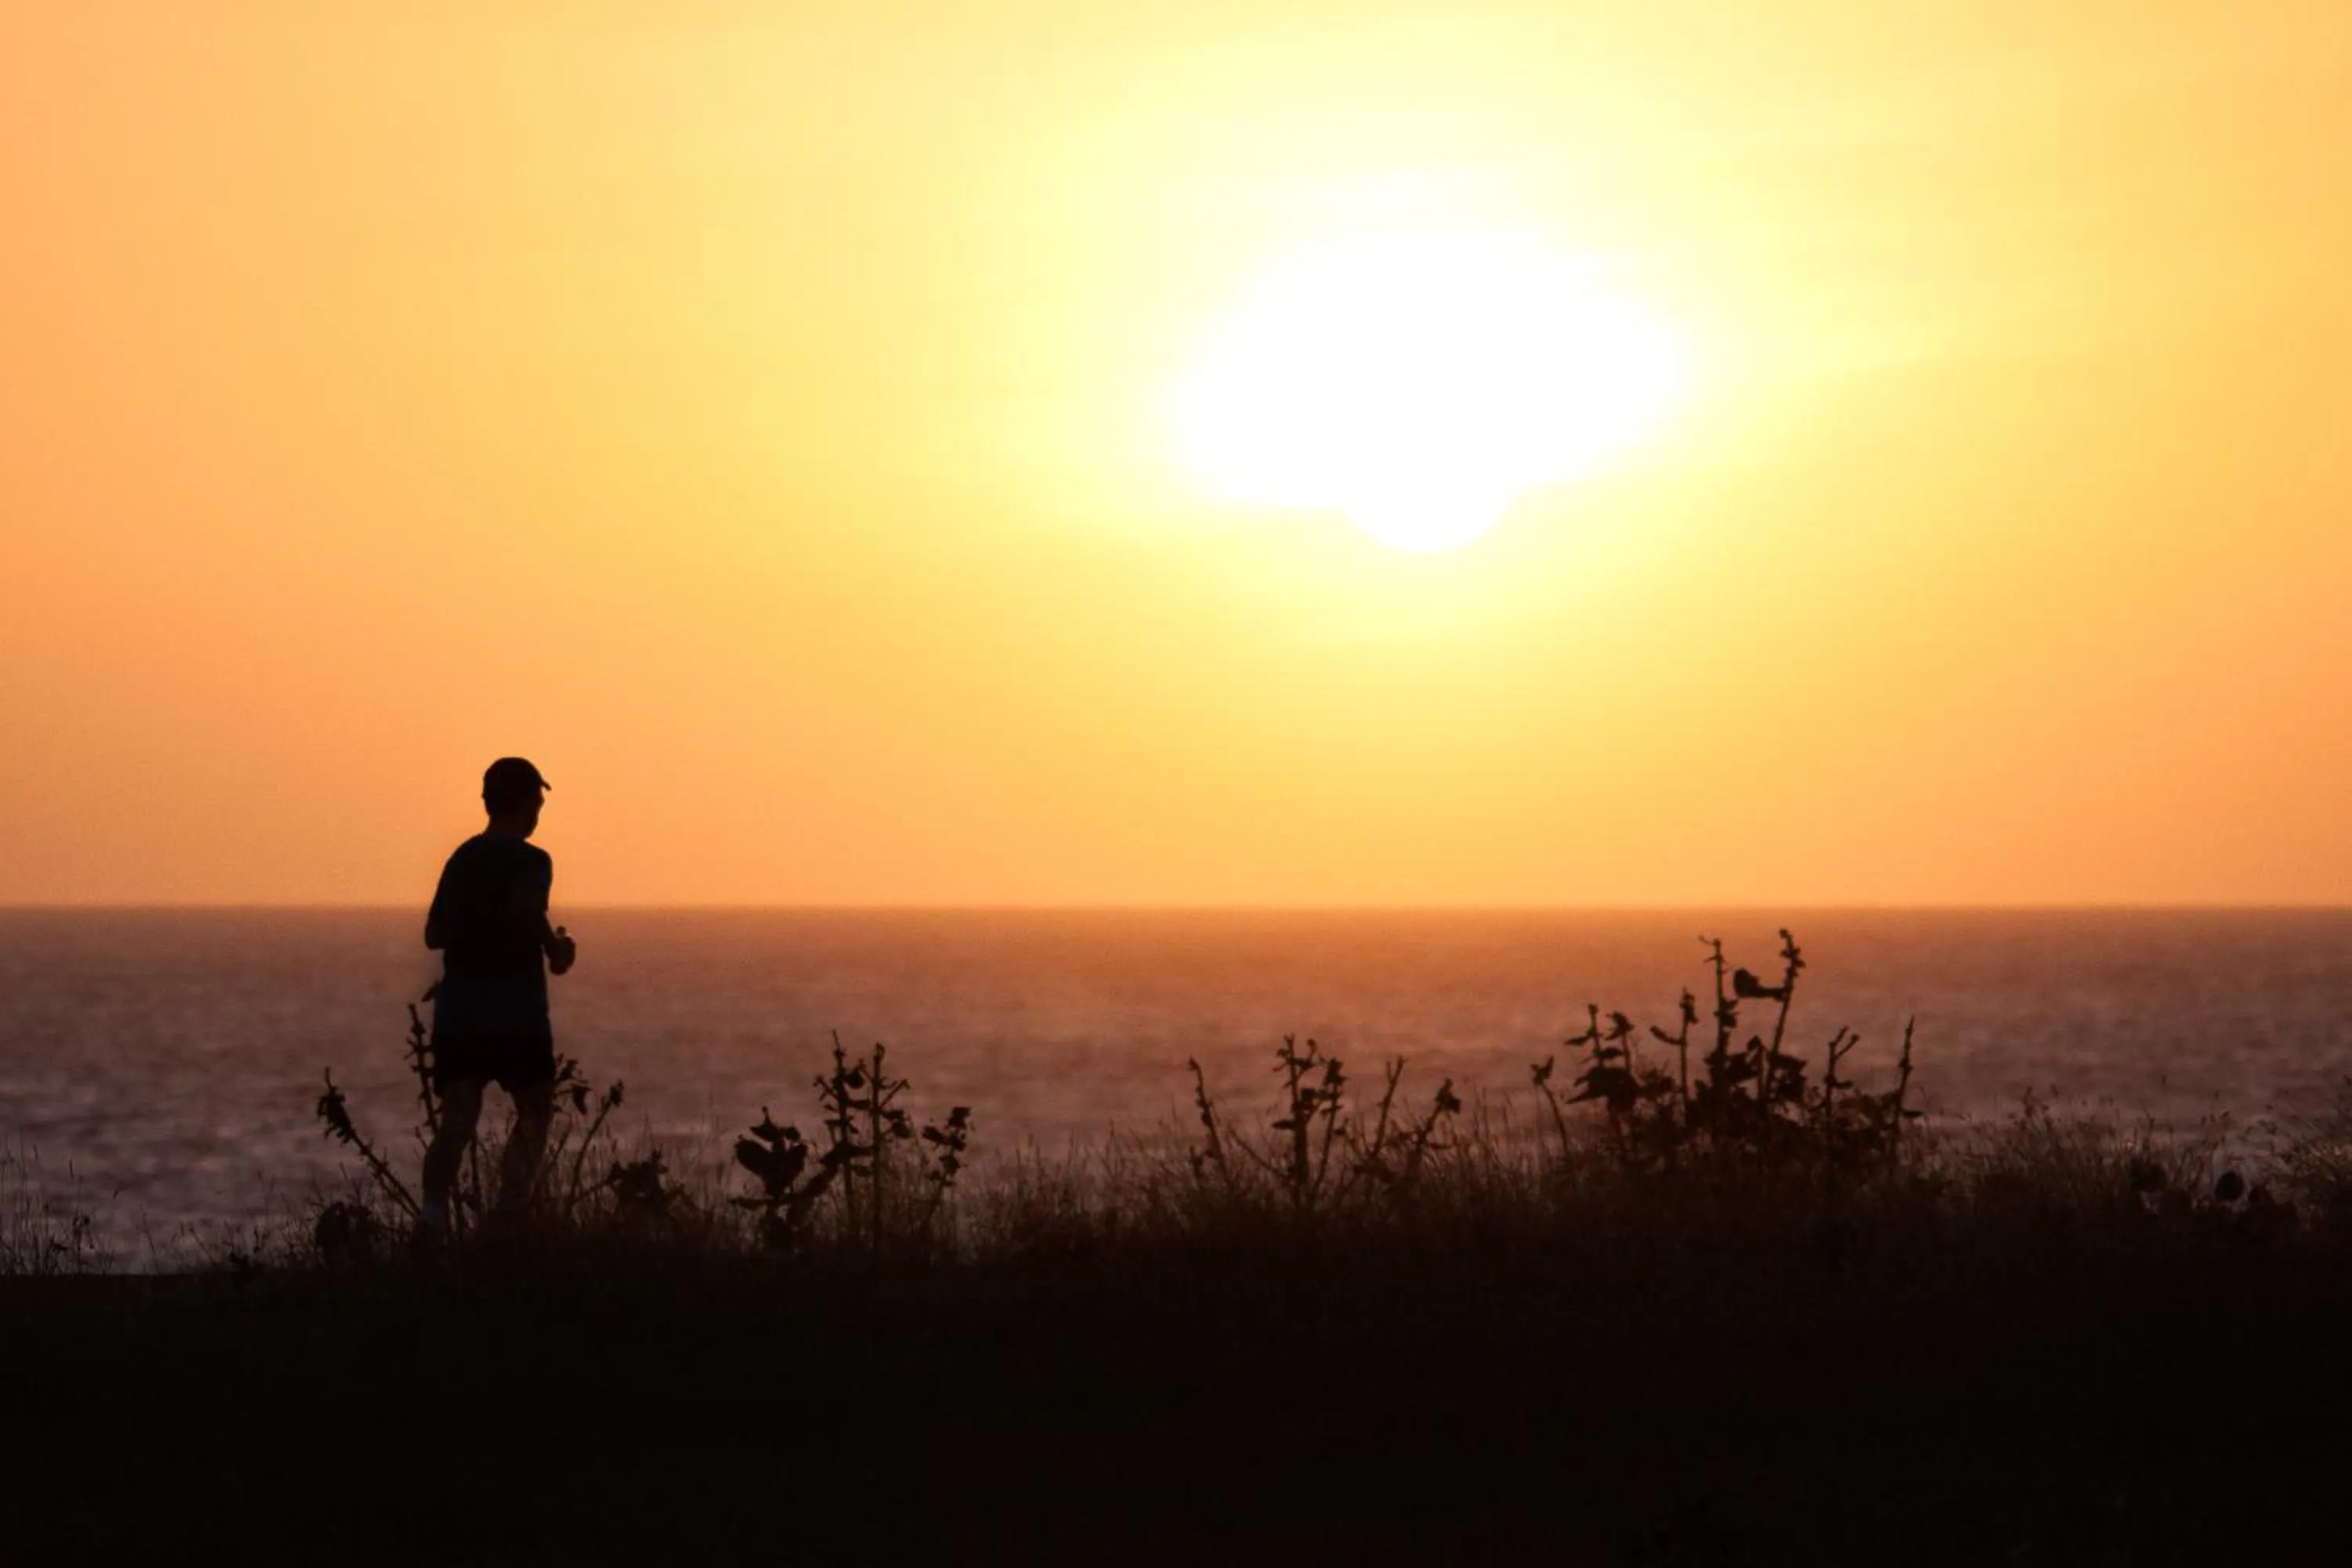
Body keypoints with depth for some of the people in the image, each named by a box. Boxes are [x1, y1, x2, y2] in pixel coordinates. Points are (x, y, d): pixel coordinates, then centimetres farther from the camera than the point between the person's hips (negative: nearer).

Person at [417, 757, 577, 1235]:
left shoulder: (461, 859, 14)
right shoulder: (529, 860, -6)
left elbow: (434, 934, 18)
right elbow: (526, 907, -26)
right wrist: (555, 949, -11)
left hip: (456, 1013, 5)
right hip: (515, 1016, -4)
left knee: (457, 1120, -5)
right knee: (534, 1114, 14)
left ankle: (434, 1208, -30)